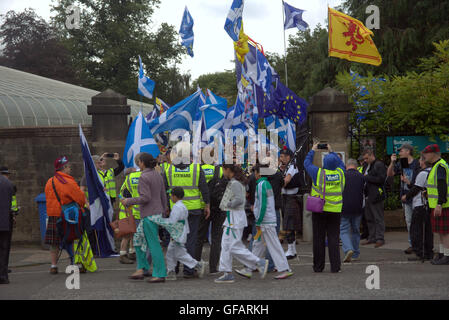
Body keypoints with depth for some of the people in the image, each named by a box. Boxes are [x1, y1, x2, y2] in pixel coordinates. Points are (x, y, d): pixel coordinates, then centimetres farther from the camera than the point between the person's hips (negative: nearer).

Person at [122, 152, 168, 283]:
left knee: (153, 244, -4)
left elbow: (145, 197, -20)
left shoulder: (144, 177, -14)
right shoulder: (157, 175, 11)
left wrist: (129, 201, -9)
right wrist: (164, 210, 24)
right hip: (157, 212, 9)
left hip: (149, 215, -9)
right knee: (138, 239, 15)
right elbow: (163, 195, 14)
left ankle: (160, 274, -1)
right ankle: (141, 269, 12)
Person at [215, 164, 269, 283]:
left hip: (235, 216, -10)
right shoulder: (232, 182, 14)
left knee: (234, 247, -7)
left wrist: (228, 204, -14)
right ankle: (227, 274, 11)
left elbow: (239, 199, -27)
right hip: (231, 217, 10)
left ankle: (260, 263, -3)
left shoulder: (235, 183, -16)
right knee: (226, 245, 10)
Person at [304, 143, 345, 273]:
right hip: (335, 210, 2)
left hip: (319, 210, -2)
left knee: (319, 239, 5)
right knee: (334, 238, 3)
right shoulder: (340, 173, -1)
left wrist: (312, 151, 22)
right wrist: (332, 152, 30)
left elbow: (307, 163, 8)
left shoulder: (318, 173, -9)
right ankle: (335, 266, -3)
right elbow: (341, 163, 22)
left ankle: (318, 266, 9)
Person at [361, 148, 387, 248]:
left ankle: (380, 238, -4)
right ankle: (372, 237, 19)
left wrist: (367, 177, -16)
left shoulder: (379, 165, -9)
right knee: (369, 218, 12)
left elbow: (381, 179, -19)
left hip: (375, 196, -9)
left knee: (378, 218, -6)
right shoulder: (367, 166, 19)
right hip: (368, 196, 9)